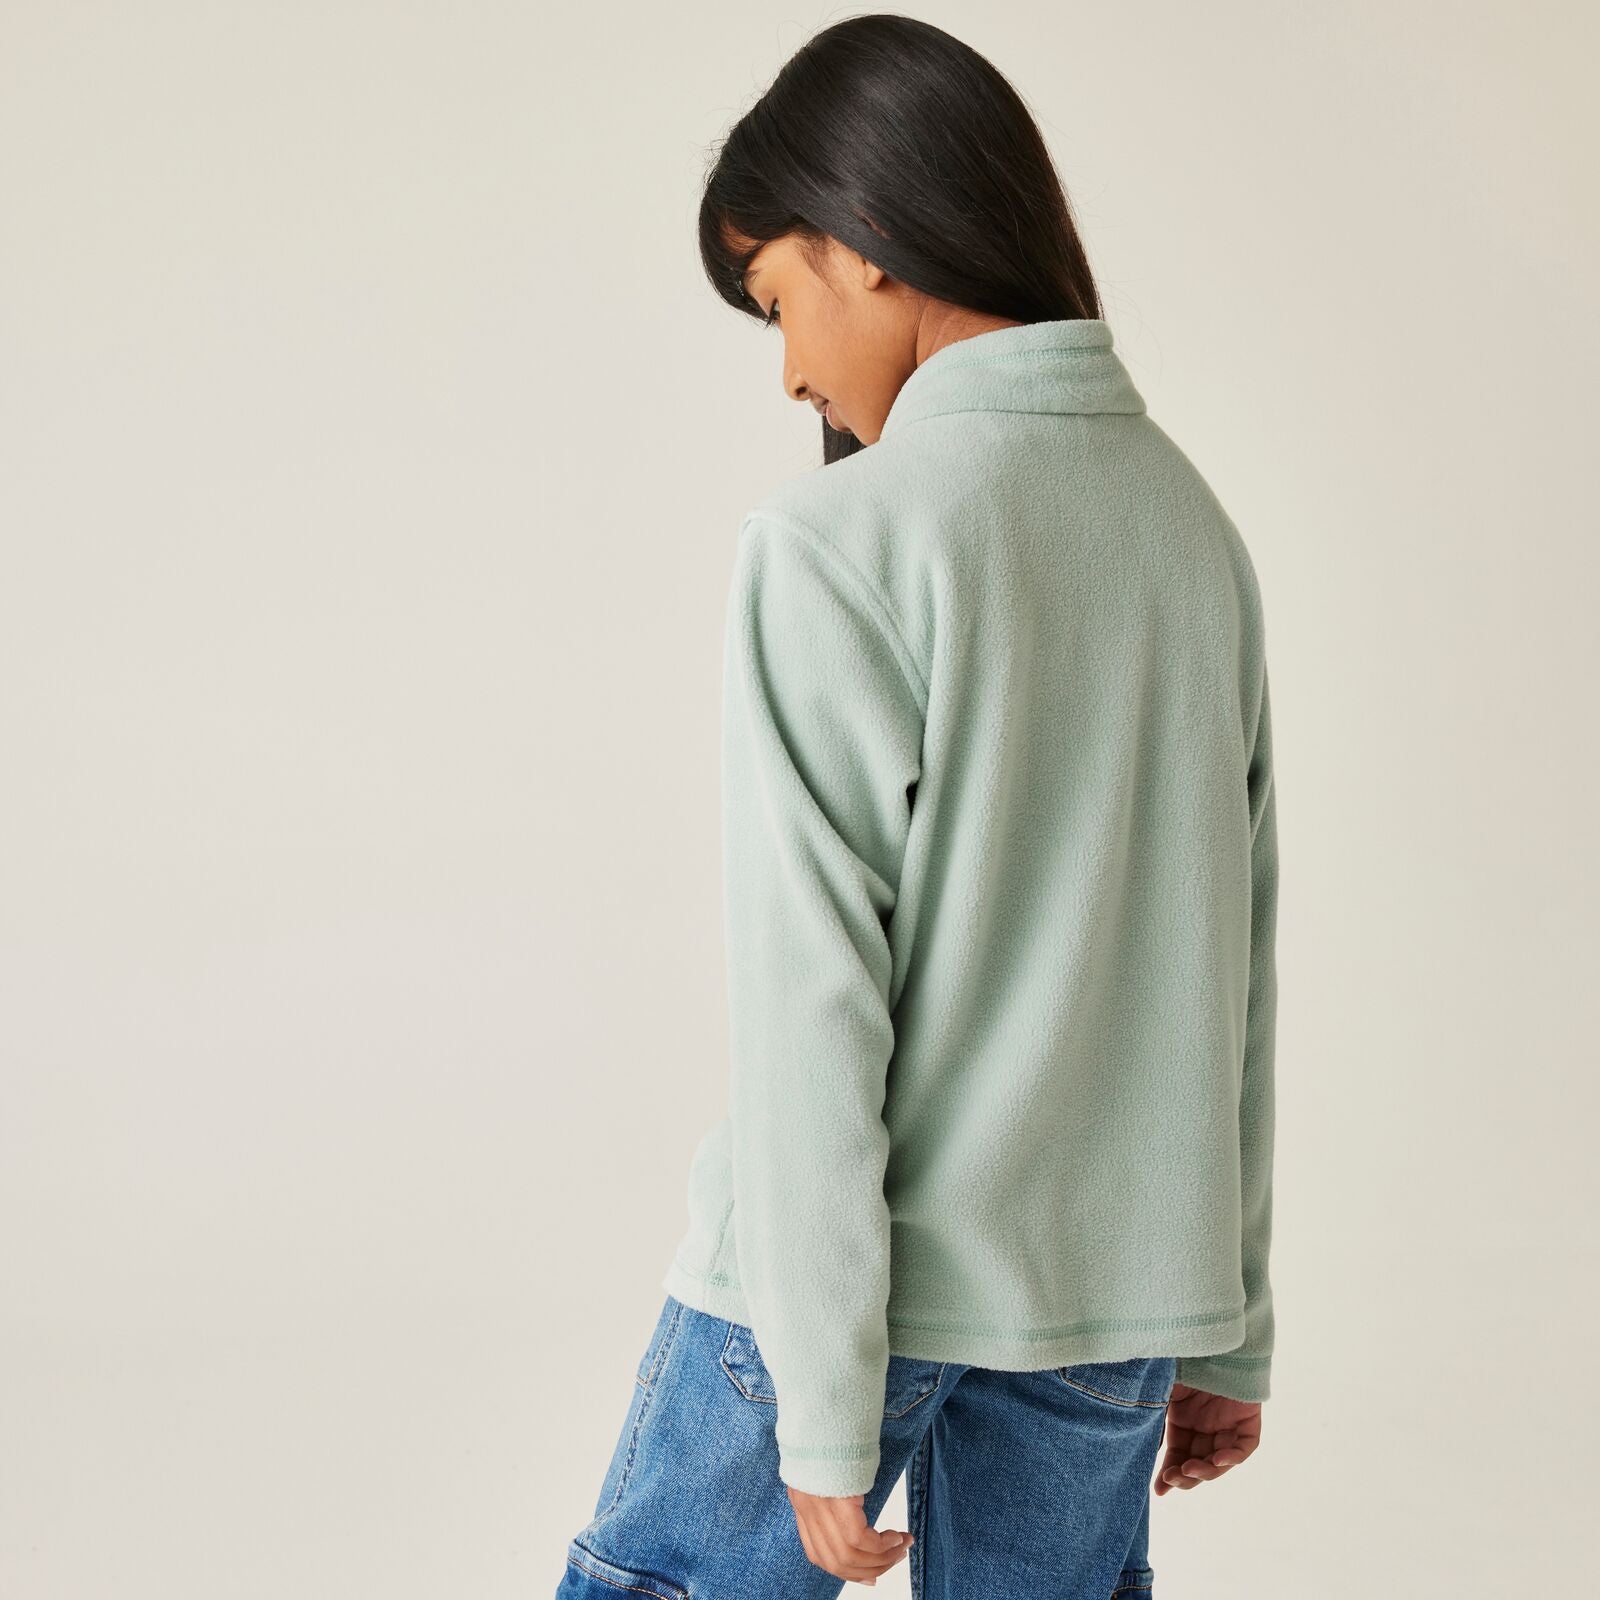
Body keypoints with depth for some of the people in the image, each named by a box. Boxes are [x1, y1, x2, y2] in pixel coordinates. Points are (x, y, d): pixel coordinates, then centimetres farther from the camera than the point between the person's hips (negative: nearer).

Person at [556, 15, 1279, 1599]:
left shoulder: (835, 542, -14)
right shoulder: (1191, 521, 6)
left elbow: (815, 1002, -17)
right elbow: (1233, 960, 10)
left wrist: (824, 1400, -11)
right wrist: (1224, 1328, 17)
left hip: (860, 1260, -6)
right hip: (1123, 1280, 6)